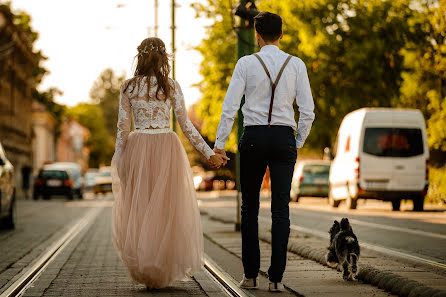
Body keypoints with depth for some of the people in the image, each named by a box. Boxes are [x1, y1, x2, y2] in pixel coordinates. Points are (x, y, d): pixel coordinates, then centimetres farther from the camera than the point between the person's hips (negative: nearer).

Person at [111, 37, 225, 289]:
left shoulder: (128, 87, 3)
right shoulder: (171, 86, -1)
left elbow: (123, 127, 2)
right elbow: (186, 125, -3)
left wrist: (119, 162, 7)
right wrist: (209, 153, 2)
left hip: (138, 150, 2)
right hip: (167, 148, -1)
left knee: (138, 209, 9)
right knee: (167, 209, 4)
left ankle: (143, 269, 4)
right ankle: (161, 273, 3)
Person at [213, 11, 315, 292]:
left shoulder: (246, 63, -2)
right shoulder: (296, 65, 2)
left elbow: (230, 106, -5)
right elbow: (308, 110, 1)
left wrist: (220, 143, 0)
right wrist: (298, 142, 13)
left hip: (253, 136, -1)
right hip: (284, 137, 1)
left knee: (250, 208, 10)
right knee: (281, 209, 1)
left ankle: (251, 275, 13)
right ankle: (276, 277, -2)